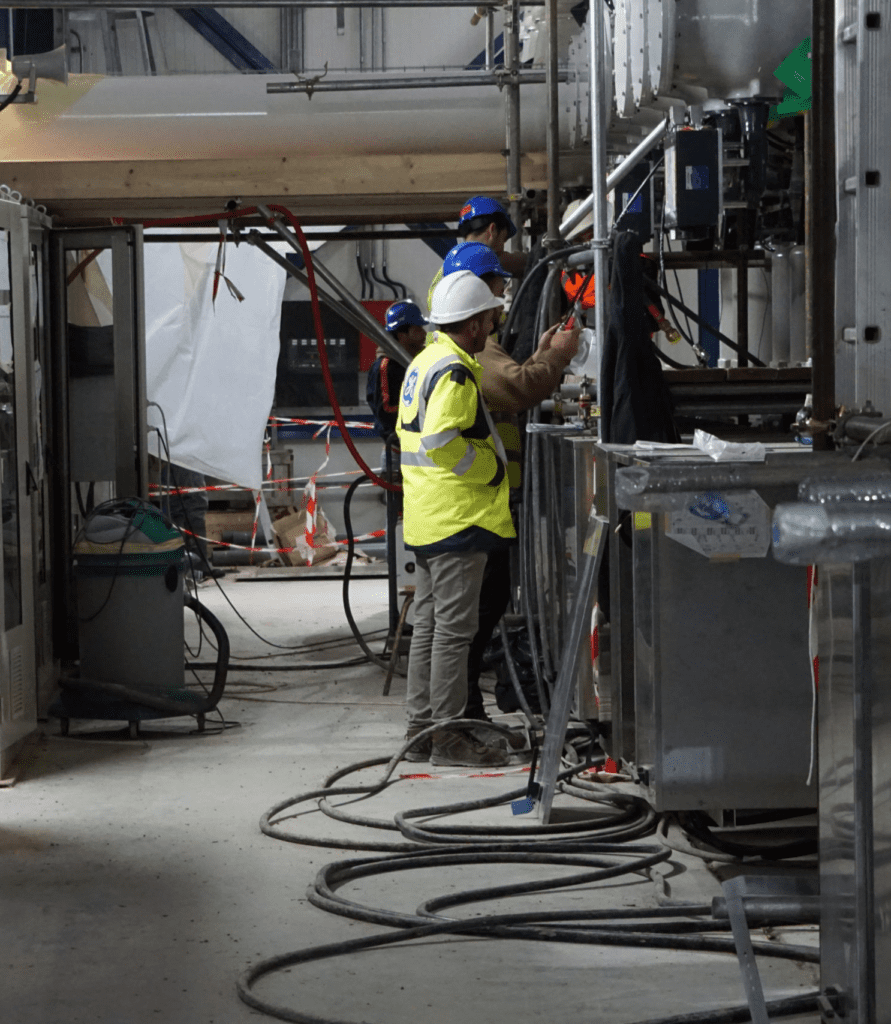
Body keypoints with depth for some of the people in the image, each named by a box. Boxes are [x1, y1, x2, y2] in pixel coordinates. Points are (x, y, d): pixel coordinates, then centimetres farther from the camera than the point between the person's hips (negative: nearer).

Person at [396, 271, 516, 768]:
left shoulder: (423, 363, 15)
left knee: (429, 625, 14)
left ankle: (421, 727, 19)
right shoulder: (454, 372, -17)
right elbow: (441, 440, -27)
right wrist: (491, 467, -15)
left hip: (425, 518, 10)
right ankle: (448, 735, -3)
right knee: (454, 628, -6)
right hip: (457, 517, -10)